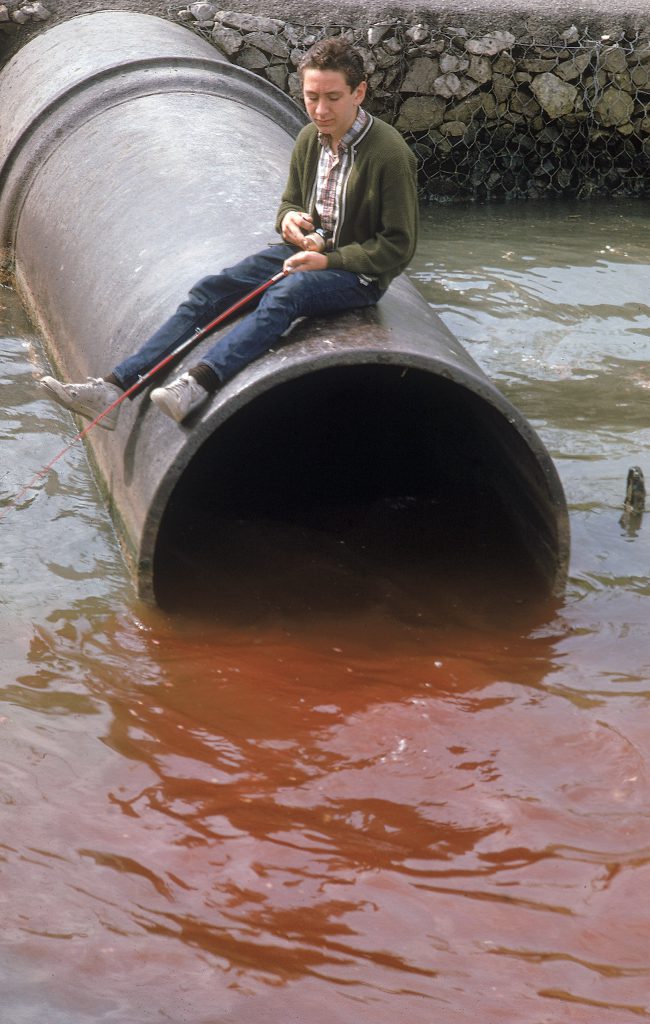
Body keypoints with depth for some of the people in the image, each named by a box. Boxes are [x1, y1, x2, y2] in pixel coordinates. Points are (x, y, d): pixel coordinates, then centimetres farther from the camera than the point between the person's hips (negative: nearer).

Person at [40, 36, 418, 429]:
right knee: (211, 290, -12)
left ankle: (197, 385, -55)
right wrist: (290, 220, -6)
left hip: (358, 271, -7)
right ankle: (115, 387, -23)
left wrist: (329, 260, -22)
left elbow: (398, 248, -15)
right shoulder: (310, 139, 4)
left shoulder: (389, 153, -17)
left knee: (283, 295, -37)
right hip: (309, 250, 7)